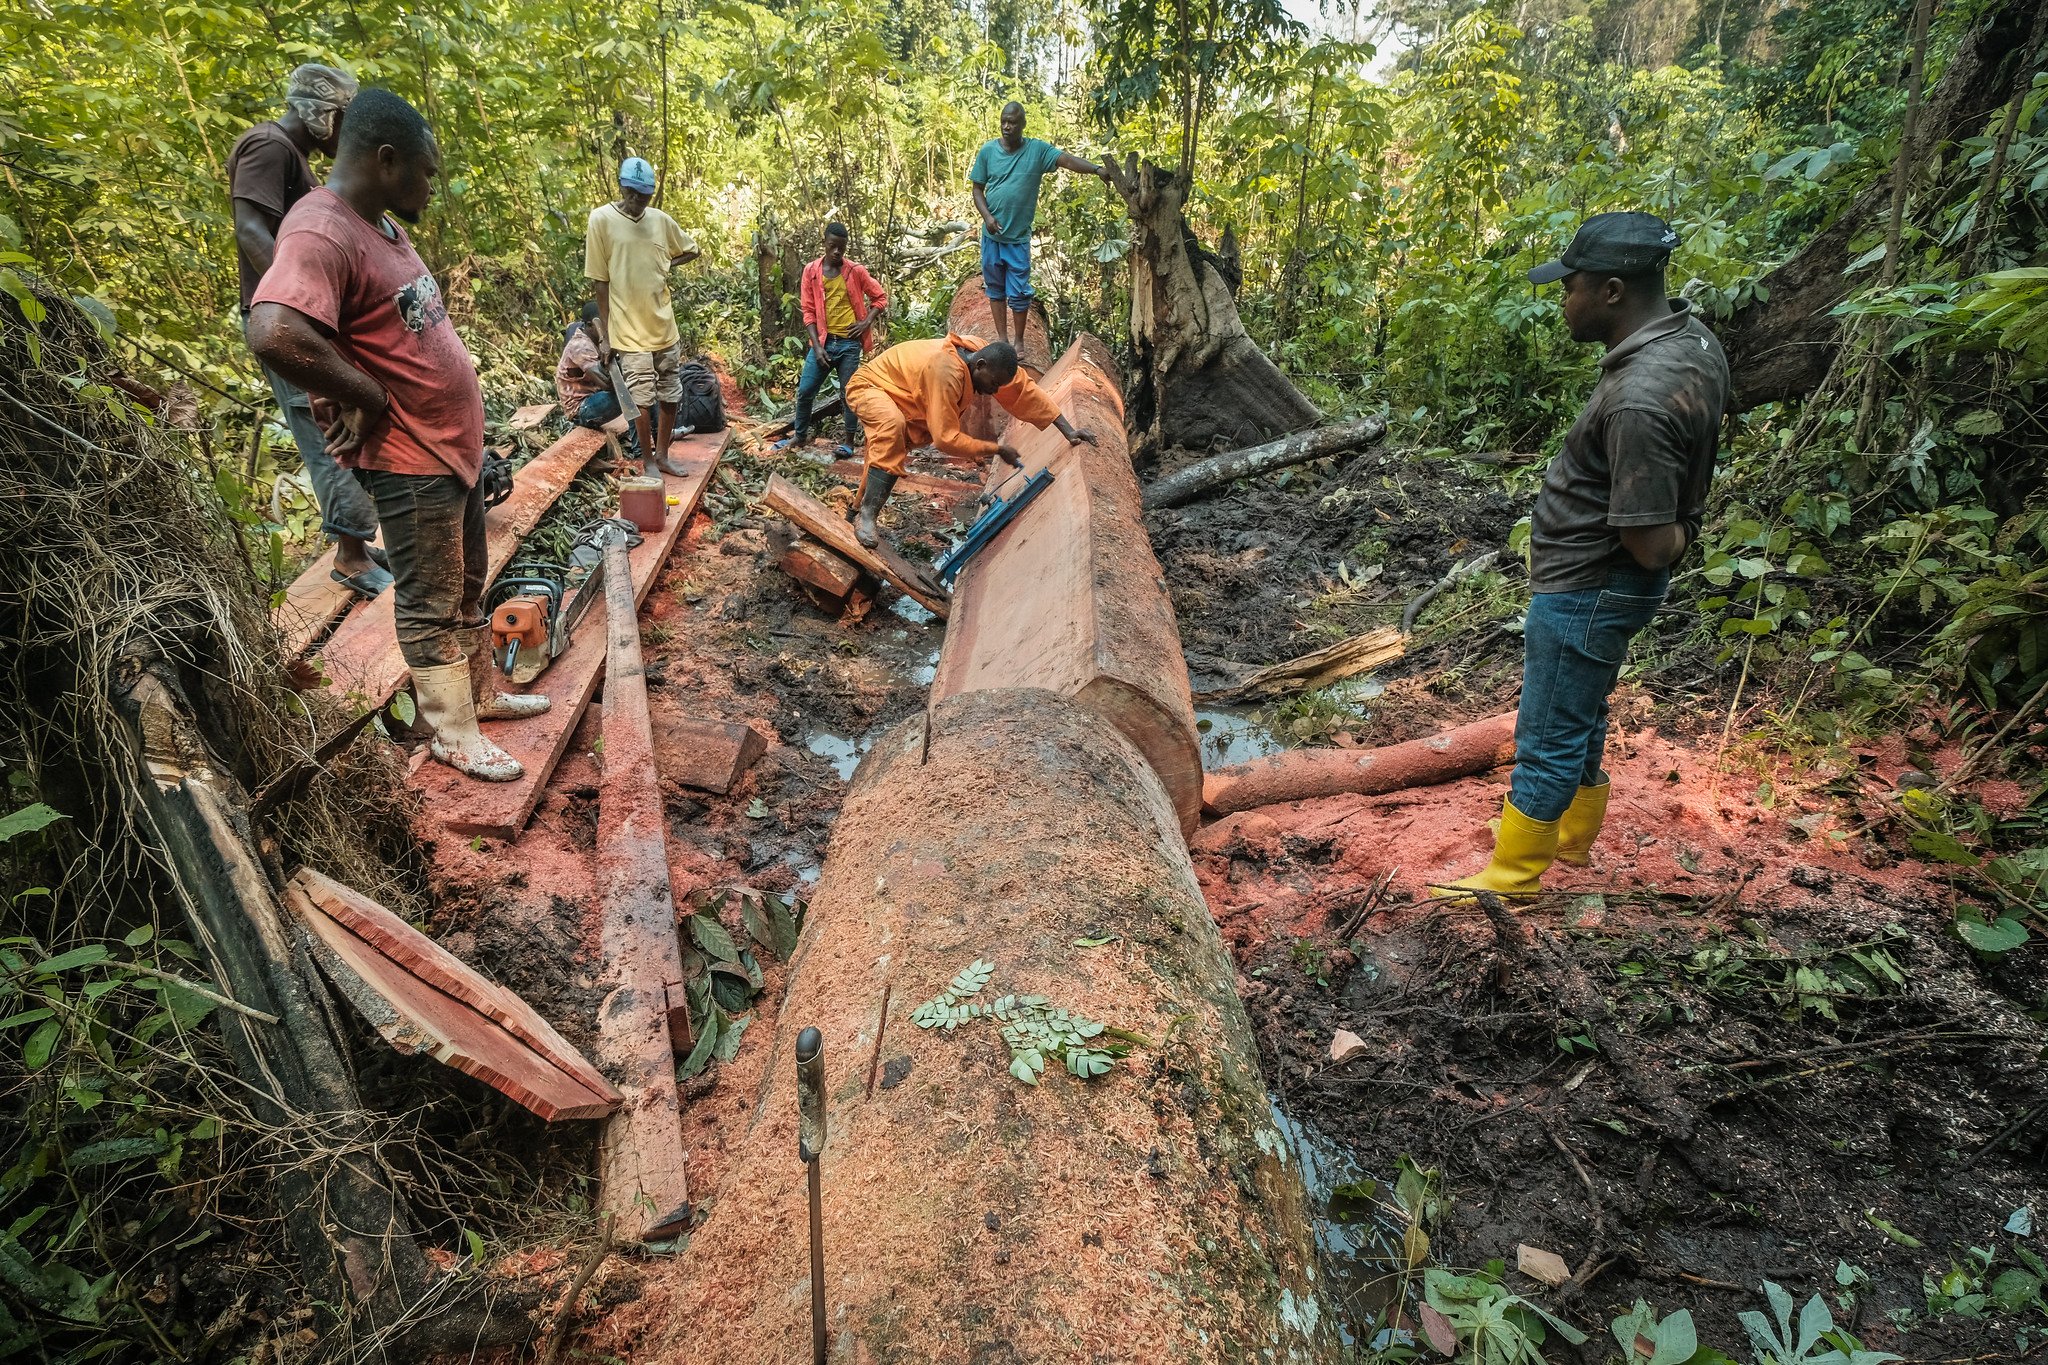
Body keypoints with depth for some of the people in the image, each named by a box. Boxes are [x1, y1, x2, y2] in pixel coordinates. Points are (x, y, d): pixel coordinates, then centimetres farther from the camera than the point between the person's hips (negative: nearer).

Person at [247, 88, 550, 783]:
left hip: (457, 442, 9)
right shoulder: (320, 234, -21)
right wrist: (370, 399, -24)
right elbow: (274, 334, -37)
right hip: (410, 461, -9)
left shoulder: (384, 224, 10)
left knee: (467, 588, 21)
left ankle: (481, 695, 37)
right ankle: (455, 737, 16)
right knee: (431, 605, 3)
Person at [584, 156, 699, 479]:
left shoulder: (661, 220, 3)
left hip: (665, 328, 5)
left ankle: (662, 454, 27)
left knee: (671, 395, 11)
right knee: (642, 400, -2)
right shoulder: (601, 219, -8)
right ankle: (648, 460, 14)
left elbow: (691, 250, 21)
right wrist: (605, 336, -6)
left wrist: (666, 266, 2)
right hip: (631, 331, -4)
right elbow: (600, 282, -6)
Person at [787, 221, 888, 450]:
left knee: (849, 393, 3)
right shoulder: (811, 271, 3)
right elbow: (808, 312, 3)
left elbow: (880, 298, 10)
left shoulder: (856, 271, 1)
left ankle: (851, 438, 15)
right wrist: (817, 346, -6)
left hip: (849, 343, -1)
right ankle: (800, 434, 18)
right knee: (805, 390, 1)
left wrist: (867, 322, -5)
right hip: (823, 341, 1)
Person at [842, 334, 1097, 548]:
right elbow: (947, 438, -36)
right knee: (892, 423, -36)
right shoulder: (946, 372, -39)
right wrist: (997, 450, -27)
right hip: (868, 386, -10)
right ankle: (866, 515, -36)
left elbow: (1025, 391, -6)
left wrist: (1068, 430, -10)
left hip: (900, 395, 10)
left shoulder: (985, 356, -14)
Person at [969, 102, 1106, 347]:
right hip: (991, 235, 2)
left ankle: (1019, 341, 16)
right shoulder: (988, 150, -1)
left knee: (1019, 293, 1)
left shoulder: (1038, 150, -6)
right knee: (995, 289, 11)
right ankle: (1002, 337, 24)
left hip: (1019, 237, -2)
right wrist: (987, 216, -13)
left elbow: (1067, 160, -20)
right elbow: (978, 189, 4)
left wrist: (1097, 169, -35)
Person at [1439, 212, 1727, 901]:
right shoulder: (1691, 334, 0)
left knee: (1548, 741, 4)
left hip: (1586, 591, -10)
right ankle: (1572, 834, 46)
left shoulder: (1639, 400, -32)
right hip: (1596, 580, 10)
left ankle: (1510, 877, 21)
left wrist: (1678, 533, -9)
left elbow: (1649, 545, -28)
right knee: (1579, 715, 26)